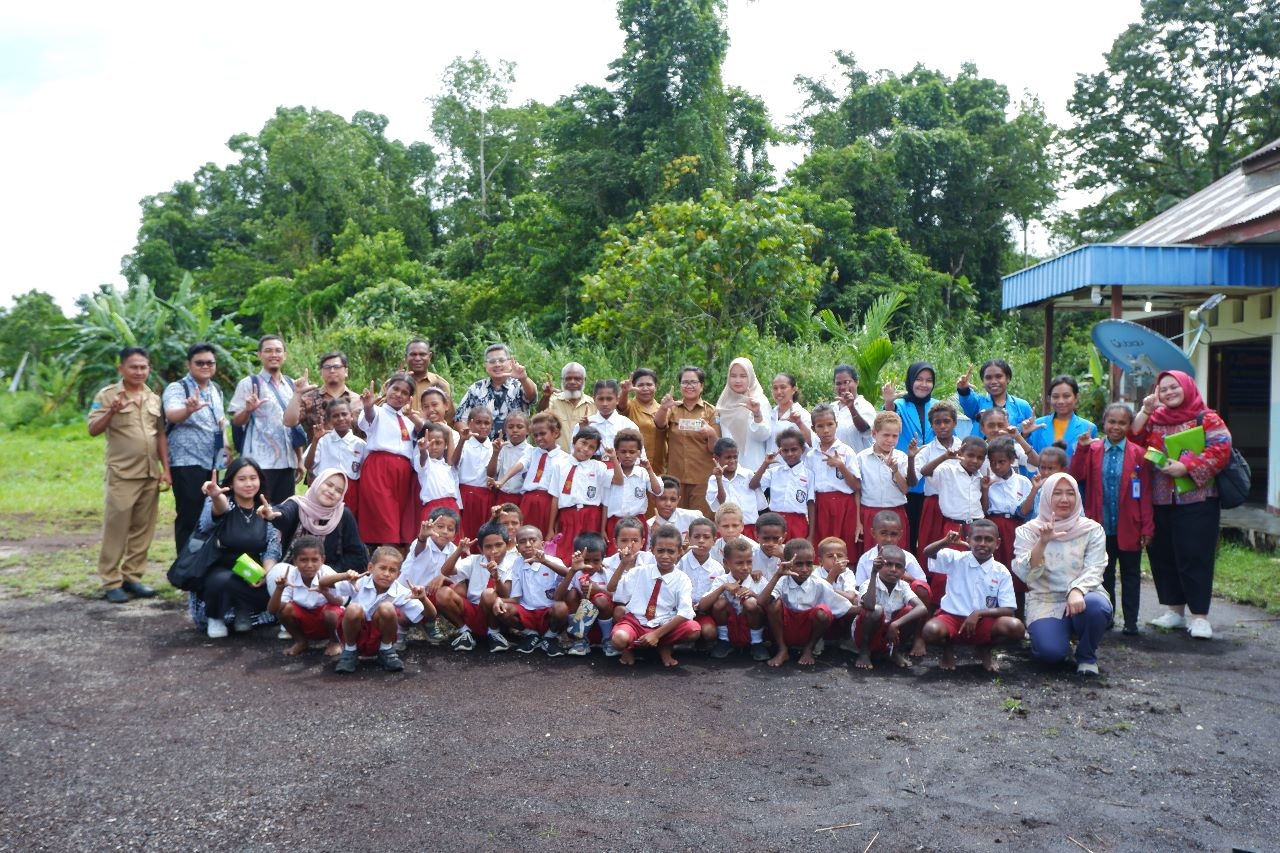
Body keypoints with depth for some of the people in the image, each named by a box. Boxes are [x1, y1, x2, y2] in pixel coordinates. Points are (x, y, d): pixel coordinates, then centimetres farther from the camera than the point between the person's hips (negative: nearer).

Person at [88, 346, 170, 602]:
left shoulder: (154, 398, 11)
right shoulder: (107, 395, -3)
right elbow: (93, 430, -8)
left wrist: (165, 469, 8)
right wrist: (111, 412, -25)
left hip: (150, 474, 5)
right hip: (122, 475, -5)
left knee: (143, 529, 8)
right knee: (116, 529, -1)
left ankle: (132, 576, 17)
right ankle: (111, 582, 5)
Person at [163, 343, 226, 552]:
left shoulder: (216, 390, 13)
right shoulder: (177, 388, -10)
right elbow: (171, 415, -31)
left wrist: (225, 443, 14)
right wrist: (190, 409, -52)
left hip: (213, 462, 7)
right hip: (187, 463, -7)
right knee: (189, 517, -6)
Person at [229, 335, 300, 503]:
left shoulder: (291, 385, 13)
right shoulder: (249, 383, -2)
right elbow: (236, 422, -3)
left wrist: (300, 460, 14)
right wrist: (248, 410, -24)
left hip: (287, 462, 5)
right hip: (260, 462, -5)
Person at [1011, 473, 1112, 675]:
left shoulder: (1092, 530, 3)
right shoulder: (1029, 531, 1)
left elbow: (1093, 570, -8)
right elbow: (1025, 574, -12)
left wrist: (1077, 590, -29)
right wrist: (1042, 542, -26)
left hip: (1082, 597, 1)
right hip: (1045, 602, -1)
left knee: (1096, 605, -35)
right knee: (1051, 651, -28)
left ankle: (1087, 656, -4)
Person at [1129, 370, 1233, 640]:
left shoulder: (1206, 418, -2)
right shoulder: (1154, 420, 13)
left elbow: (1221, 450, -12)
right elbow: (1132, 441, 4)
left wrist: (1186, 467, -20)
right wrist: (1145, 411, -3)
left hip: (1196, 501, -5)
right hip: (1160, 502, 5)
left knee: (1194, 557, -5)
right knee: (1162, 556, 9)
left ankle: (1199, 616, 2)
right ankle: (1175, 610, 21)